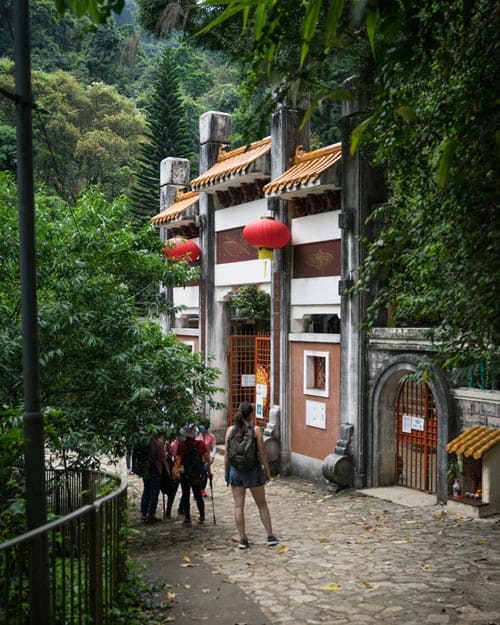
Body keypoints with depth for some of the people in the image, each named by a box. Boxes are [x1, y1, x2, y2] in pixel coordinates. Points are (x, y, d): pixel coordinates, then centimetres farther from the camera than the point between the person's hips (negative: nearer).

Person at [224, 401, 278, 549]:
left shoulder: (230, 430, -2)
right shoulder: (256, 430, -9)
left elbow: (226, 453, 1)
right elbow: (262, 453, -7)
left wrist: (226, 472, 10)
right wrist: (267, 471, 3)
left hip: (235, 471, 2)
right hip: (253, 470, -1)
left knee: (238, 506, 8)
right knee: (262, 505, 12)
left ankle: (243, 539, 9)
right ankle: (270, 536, 16)